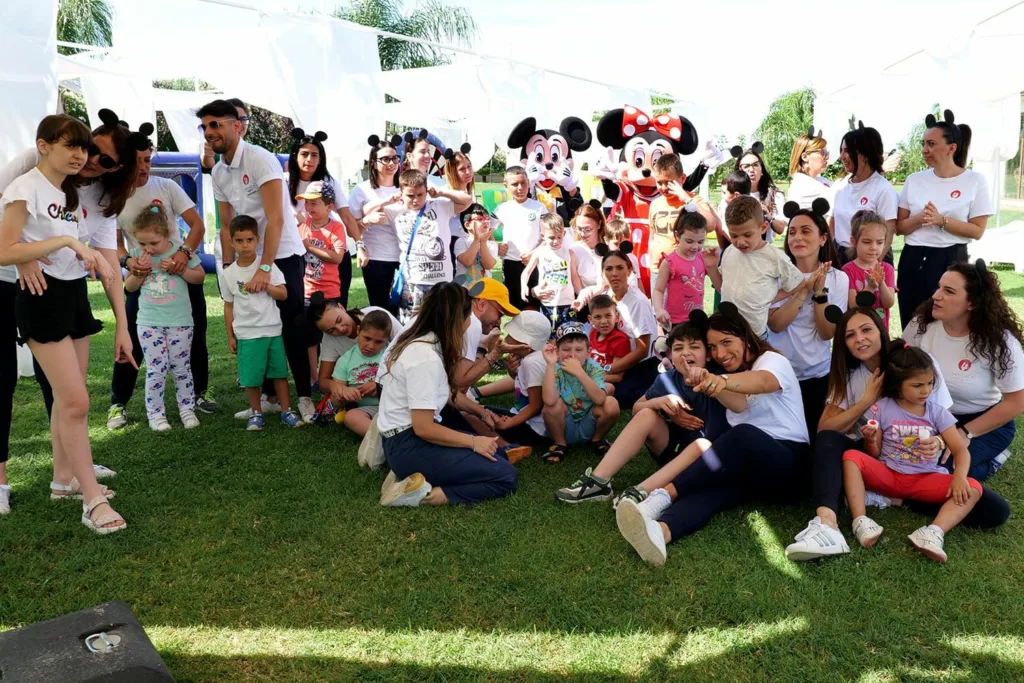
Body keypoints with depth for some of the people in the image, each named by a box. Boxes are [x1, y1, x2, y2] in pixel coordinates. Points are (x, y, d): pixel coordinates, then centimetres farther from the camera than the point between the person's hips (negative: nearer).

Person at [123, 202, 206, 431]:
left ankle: (187, 409, 20)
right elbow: (129, 287, 6)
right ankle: (155, 414, 12)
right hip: (149, 322, 1)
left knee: (181, 368, 8)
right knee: (156, 370, 2)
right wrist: (139, 272, -13)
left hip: (179, 321, -1)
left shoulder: (180, 251, -7)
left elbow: (200, 276, -2)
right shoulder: (137, 254, -1)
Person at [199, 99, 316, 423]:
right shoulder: (217, 172, 7)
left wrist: (264, 268, -26)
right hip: (250, 259, 7)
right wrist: (228, 270, 5)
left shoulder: (260, 159, -16)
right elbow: (226, 226, 12)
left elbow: (276, 218, -23)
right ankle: (270, 397, 21)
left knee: (291, 330, -3)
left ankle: (305, 397, 9)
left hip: (284, 256, -7)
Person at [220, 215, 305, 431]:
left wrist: (266, 285, -20)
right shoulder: (229, 273, 1)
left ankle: (287, 411, 18)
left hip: (273, 330, 0)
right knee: (250, 377, 4)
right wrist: (230, 336, 6)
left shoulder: (268, 265, -2)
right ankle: (256, 413, 20)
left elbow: (283, 294, -3)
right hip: (246, 334, 0)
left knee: (279, 372, 8)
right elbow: (229, 306, 6)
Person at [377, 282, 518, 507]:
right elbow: (423, 428, -23)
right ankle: (423, 495, -14)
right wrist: (473, 442, -13)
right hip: (409, 446, -10)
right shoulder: (426, 357, -23)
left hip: (411, 436, 10)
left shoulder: (419, 342, 7)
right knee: (506, 476, -7)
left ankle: (414, 477, 3)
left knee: (495, 453, 15)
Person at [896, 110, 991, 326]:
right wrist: (919, 218, -15)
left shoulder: (974, 180, -3)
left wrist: (941, 220, -18)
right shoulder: (914, 180, 5)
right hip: (913, 260, 3)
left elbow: (977, 231, -6)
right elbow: (899, 227, 5)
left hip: (950, 261, -3)